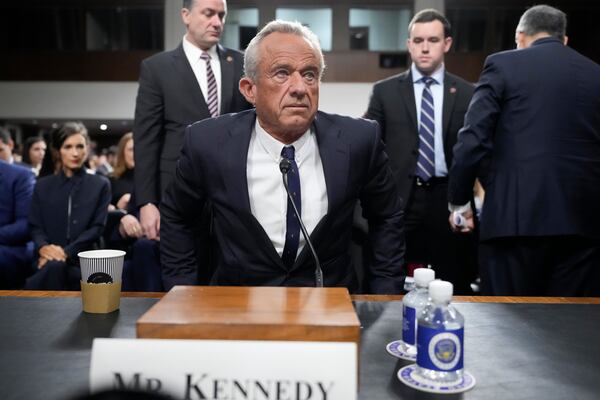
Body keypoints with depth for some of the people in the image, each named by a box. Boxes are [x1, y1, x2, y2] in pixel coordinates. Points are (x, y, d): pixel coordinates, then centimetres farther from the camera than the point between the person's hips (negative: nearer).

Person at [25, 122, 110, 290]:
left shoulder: (100, 184, 11)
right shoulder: (42, 185, 17)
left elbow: (97, 227, 1)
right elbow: (35, 226, 10)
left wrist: (66, 252, -15)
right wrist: (43, 247, -15)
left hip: (83, 259, -2)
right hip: (49, 258, 2)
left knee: (55, 267, -35)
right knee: (53, 267, -34)